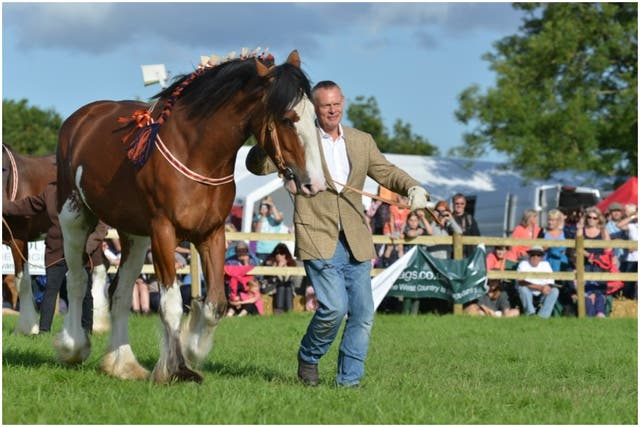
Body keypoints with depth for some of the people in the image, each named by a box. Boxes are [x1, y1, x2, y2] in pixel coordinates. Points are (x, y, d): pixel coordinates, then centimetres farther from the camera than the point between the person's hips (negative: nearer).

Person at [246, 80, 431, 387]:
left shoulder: (362, 142, 13)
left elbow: (386, 172, 11)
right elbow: (257, 165, -7)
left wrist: (413, 188, -10)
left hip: (355, 242, 5)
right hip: (318, 239, -5)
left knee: (363, 313, 2)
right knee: (334, 306, -17)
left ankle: (349, 379, 14)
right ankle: (308, 358, 10)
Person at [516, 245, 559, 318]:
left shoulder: (545, 265, 3)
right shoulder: (523, 264, -9)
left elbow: (551, 283, -2)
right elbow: (521, 282, -24)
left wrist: (548, 287, -29)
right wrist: (540, 287, -31)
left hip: (541, 295, 4)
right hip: (527, 294, -3)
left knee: (555, 291, -21)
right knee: (523, 288, -33)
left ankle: (543, 316, -26)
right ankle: (530, 313, -28)